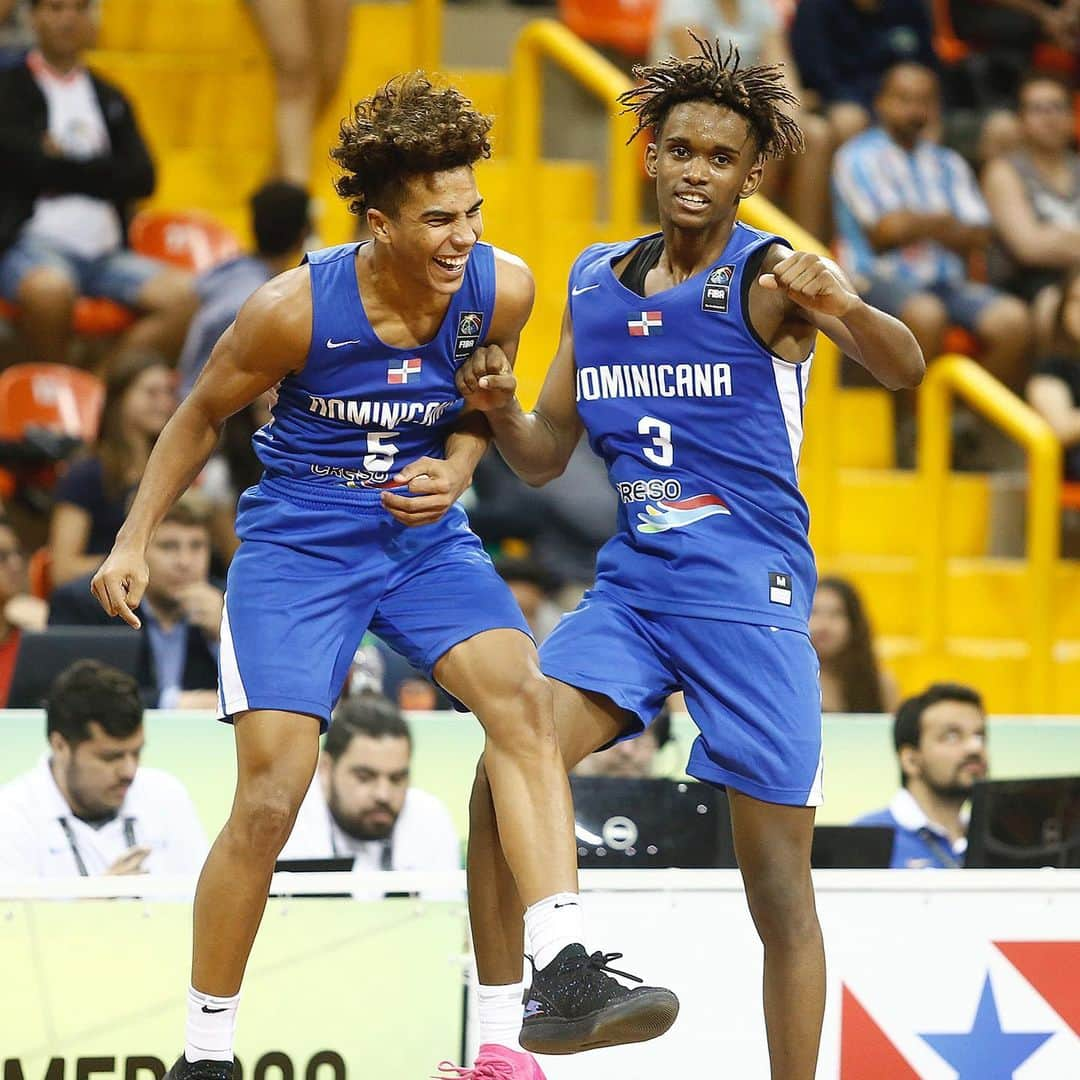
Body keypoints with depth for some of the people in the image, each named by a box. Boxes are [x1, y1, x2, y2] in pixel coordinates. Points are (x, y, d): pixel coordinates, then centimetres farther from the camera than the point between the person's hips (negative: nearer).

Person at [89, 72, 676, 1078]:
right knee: (268, 799, -8)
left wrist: (456, 470, -11)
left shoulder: (501, 289, -12)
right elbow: (202, 413, -2)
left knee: (520, 696, -24)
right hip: (295, 542, -3)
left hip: (423, 535, 3)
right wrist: (133, 539, -1)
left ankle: (567, 968, -29)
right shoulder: (296, 308, -21)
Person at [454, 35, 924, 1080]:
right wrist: (498, 408, -6)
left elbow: (902, 368, -24)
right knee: (506, 779, -14)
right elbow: (545, 454, 16)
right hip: (629, 589, 5)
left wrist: (848, 308, -45)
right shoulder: (594, 280, 10)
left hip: (750, 593, -5)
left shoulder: (768, 275, -8)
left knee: (779, 887, -3)